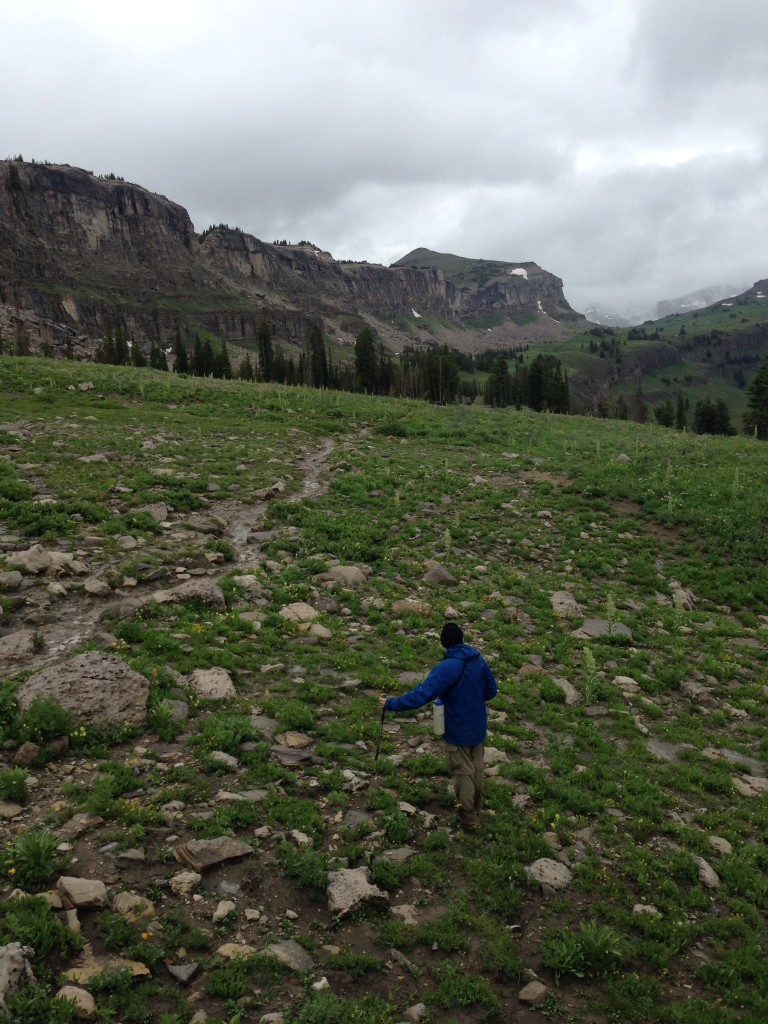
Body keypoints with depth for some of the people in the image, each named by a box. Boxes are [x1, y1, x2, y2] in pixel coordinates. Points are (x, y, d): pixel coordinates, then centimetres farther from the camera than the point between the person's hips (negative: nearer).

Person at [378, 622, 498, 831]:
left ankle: (469, 820, 27)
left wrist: (391, 704, -27)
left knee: (463, 773, 11)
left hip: (458, 732, -6)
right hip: (478, 727, 6)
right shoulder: (479, 660, -7)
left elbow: (421, 695, -33)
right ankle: (476, 810, 42)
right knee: (477, 768, 23)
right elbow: (492, 691, 5)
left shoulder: (447, 668, -28)